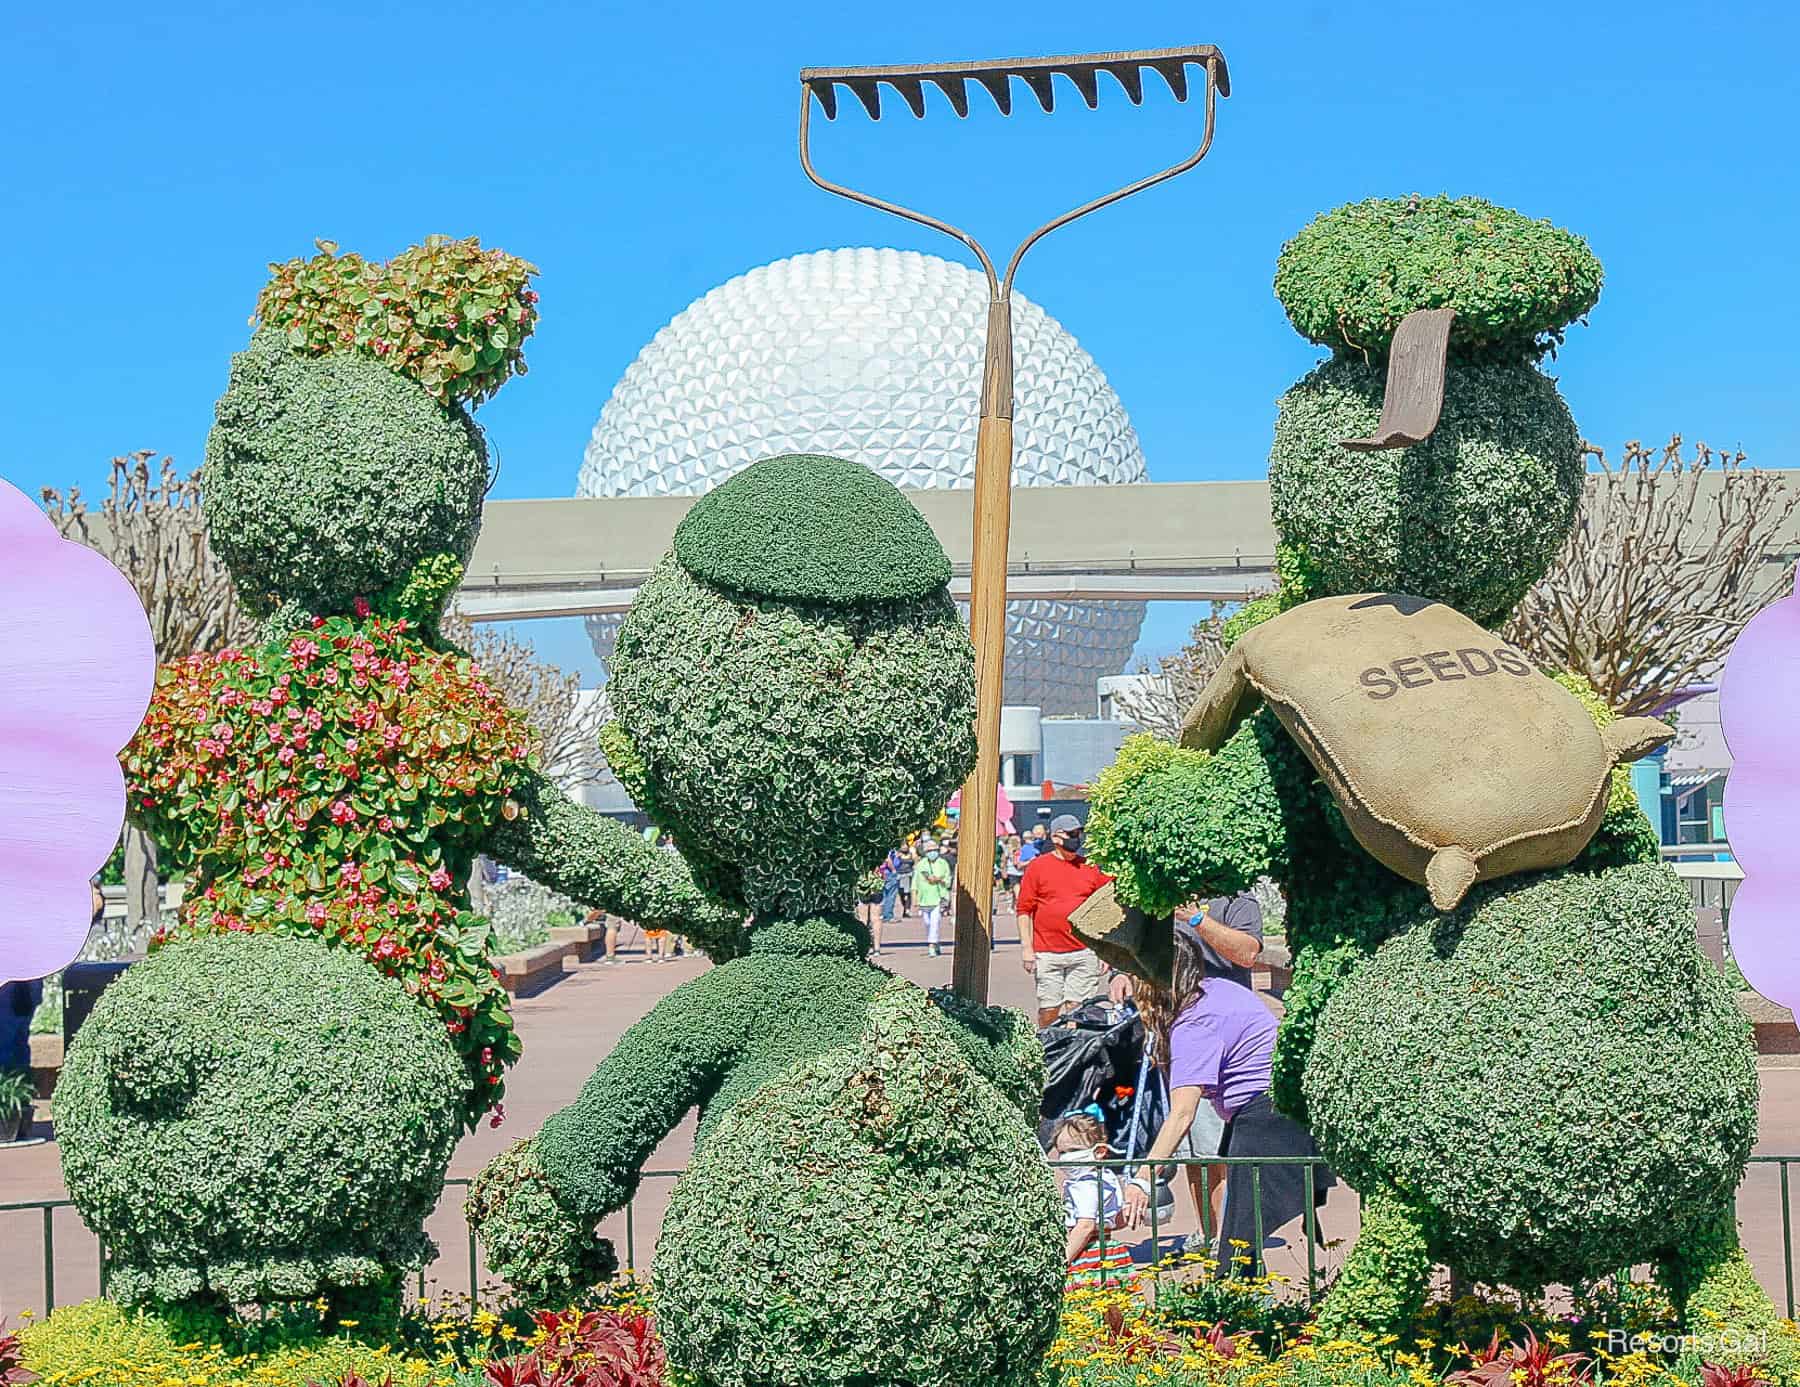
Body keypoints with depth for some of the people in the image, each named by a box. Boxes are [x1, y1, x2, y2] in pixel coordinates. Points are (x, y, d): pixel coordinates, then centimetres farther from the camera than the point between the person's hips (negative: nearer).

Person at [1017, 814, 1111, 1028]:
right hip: (1047, 953, -2)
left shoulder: (1091, 868, 10)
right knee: (1049, 1010, 2)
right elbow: (1024, 910, 1)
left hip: (1084, 952, 2)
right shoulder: (1037, 866, 2)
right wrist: (1026, 948, -5)